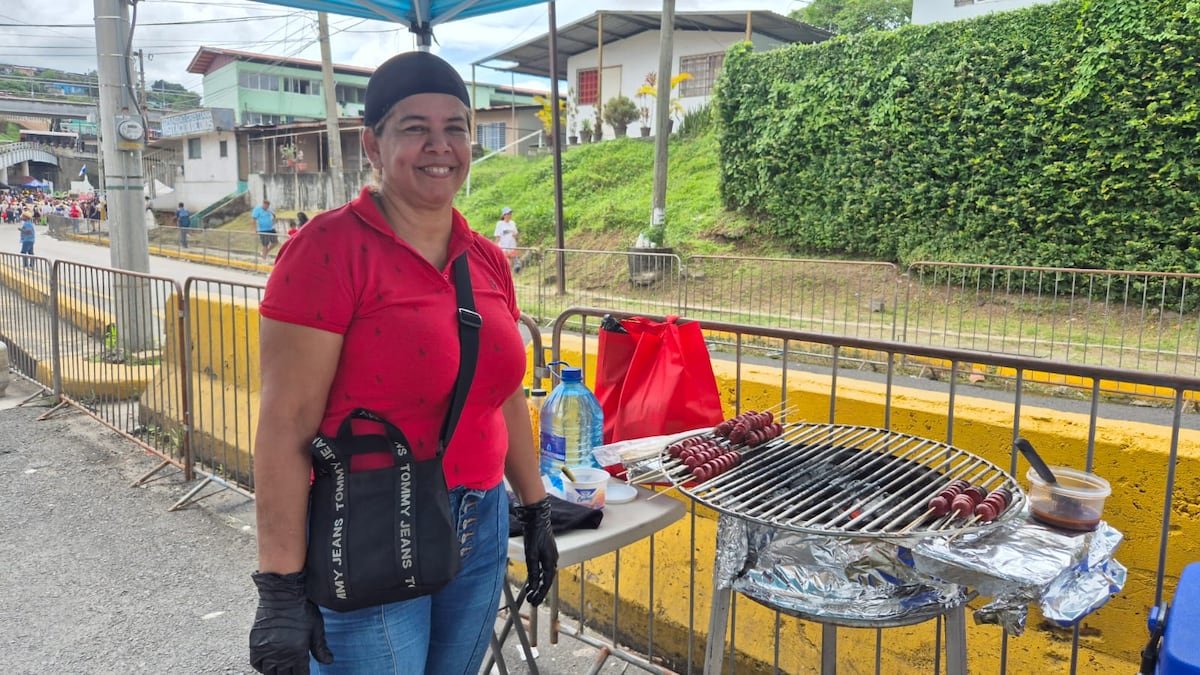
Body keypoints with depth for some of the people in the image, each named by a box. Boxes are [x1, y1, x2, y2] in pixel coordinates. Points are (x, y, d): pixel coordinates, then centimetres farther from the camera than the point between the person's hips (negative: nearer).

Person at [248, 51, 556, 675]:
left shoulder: (487, 260, 5)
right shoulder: (330, 248, -15)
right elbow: (285, 427, -17)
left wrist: (535, 512, 17)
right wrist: (281, 588, -16)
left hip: (480, 530, 6)